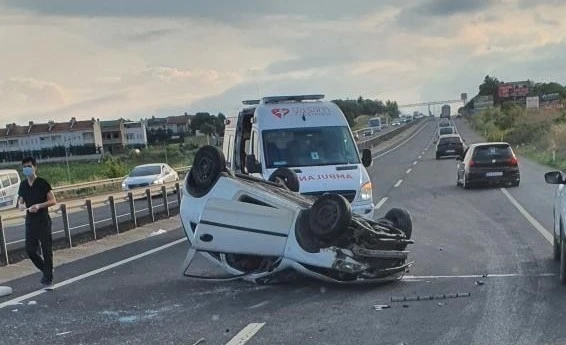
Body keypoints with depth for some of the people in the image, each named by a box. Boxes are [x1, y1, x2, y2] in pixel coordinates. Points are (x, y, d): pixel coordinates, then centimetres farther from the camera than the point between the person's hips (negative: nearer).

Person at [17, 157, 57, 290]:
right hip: (30, 221, 5)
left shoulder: (42, 183, -7)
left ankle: (48, 280, 5)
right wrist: (21, 205, -7)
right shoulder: (23, 185, 8)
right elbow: (20, 201, 18)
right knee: (30, 250, 2)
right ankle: (46, 270, 26)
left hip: (43, 221, -5)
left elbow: (53, 201, -8)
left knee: (47, 251, -2)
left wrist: (39, 206, -22)